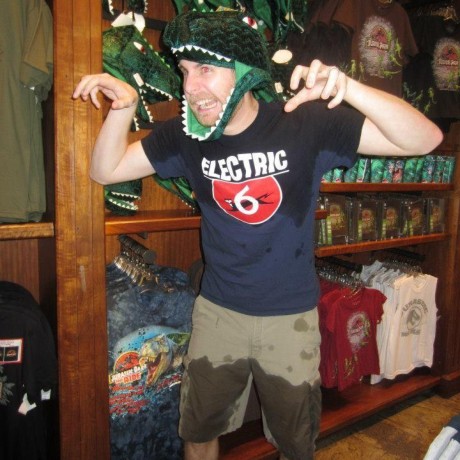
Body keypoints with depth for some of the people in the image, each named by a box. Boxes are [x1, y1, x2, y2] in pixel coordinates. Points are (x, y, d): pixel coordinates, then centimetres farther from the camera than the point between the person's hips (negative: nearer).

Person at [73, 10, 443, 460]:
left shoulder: (306, 123, -16)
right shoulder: (185, 136, -7)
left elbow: (425, 139, -20)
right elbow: (105, 170, -2)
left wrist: (347, 88, -36)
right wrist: (124, 106, -20)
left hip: (291, 317, -1)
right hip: (217, 313, 2)